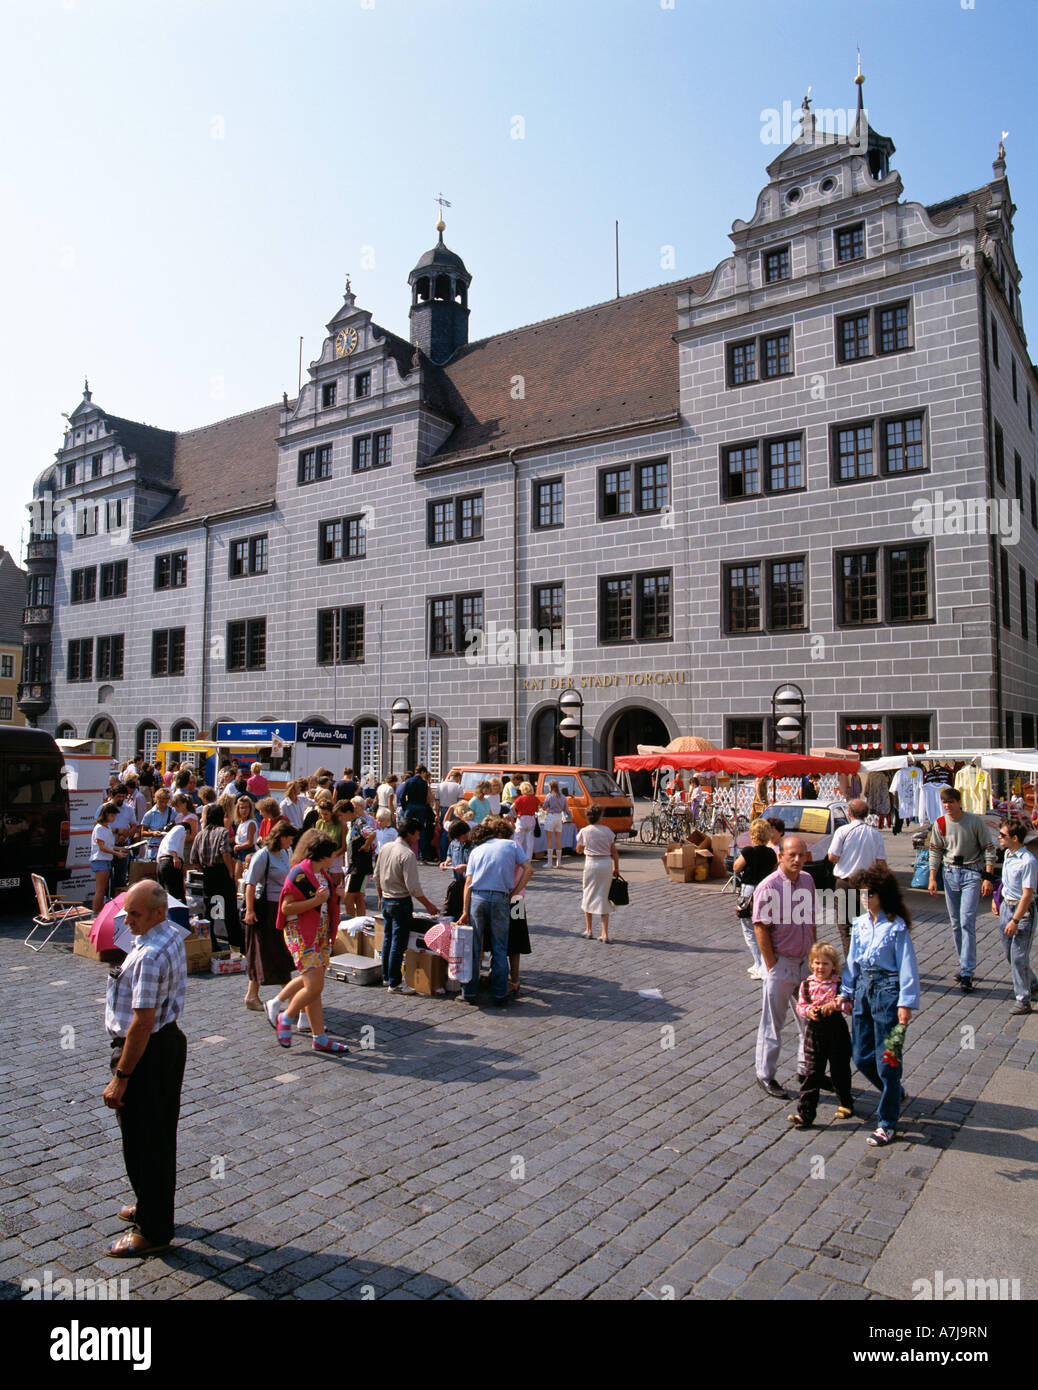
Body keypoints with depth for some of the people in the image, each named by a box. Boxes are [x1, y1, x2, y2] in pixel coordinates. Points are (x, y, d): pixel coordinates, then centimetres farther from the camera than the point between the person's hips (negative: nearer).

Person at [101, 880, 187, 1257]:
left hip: (147, 1053, -10)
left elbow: (142, 1022, -28)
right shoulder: (173, 934, 3)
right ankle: (153, 1207, 41)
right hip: (170, 1040, 10)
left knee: (143, 1144, 5)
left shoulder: (149, 956, -29)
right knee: (161, 1136, 23)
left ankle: (152, 1231, 20)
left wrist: (120, 1077, -23)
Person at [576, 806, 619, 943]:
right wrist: (616, 867, 14)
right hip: (607, 864, 2)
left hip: (592, 863, -2)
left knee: (588, 895, 14)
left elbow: (579, 850, 9)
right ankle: (605, 934, 4)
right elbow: (614, 852, 5)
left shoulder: (584, 831, -3)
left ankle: (588, 930, 20)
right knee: (603, 898, 8)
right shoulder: (607, 830, 2)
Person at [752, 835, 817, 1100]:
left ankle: (807, 1068, 34)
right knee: (773, 1022, 5)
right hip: (780, 961, -6)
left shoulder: (808, 881, 3)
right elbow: (761, 929, -16)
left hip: (804, 961, 6)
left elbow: (810, 920, 14)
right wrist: (773, 966, -15)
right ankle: (765, 1075, 19)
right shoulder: (768, 887, -18)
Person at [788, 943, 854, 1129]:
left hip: (836, 1030, -1)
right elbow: (800, 1005, 5)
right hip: (814, 1030, 1)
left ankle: (846, 1103, 40)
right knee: (812, 1073, 1)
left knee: (840, 1070, 15)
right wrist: (808, 1011, -15)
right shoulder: (806, 984, 1)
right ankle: (805, 1113, 4)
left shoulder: (840, 984, -6)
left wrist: (835, 1004, -24)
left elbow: (850, 1005, -10)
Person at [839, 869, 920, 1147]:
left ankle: (887, 1123, 14)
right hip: (863, 988, 7)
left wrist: (906, 1003, -15)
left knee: (886, 1059, 0)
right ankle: (895, 1094, 38)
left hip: (888, 991, -7)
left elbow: (907, 966, -11)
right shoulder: (860, 923, 7)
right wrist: (846, 992, 14)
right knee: (861, 1056, 11)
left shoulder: (896, 926, -11)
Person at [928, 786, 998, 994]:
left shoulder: (975, 821, -9)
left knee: (967, 921, -13)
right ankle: (964, 965, 21)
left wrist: (988, 878, -8)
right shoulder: (940, 824, 1)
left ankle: (967, 972, -11)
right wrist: (932, 878, 3)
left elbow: (989, 849, -4)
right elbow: (935, 852, 8)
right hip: (950, 873, 4)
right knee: (955, 923, 8)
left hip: (972, 873, -4)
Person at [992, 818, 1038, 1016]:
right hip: (1006, 905, 8)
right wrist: (998, 900, 24)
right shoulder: (1008, 853, 3)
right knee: (1010, 954, 16)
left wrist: (1015, 920, -20)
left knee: (1018, 956, -4)